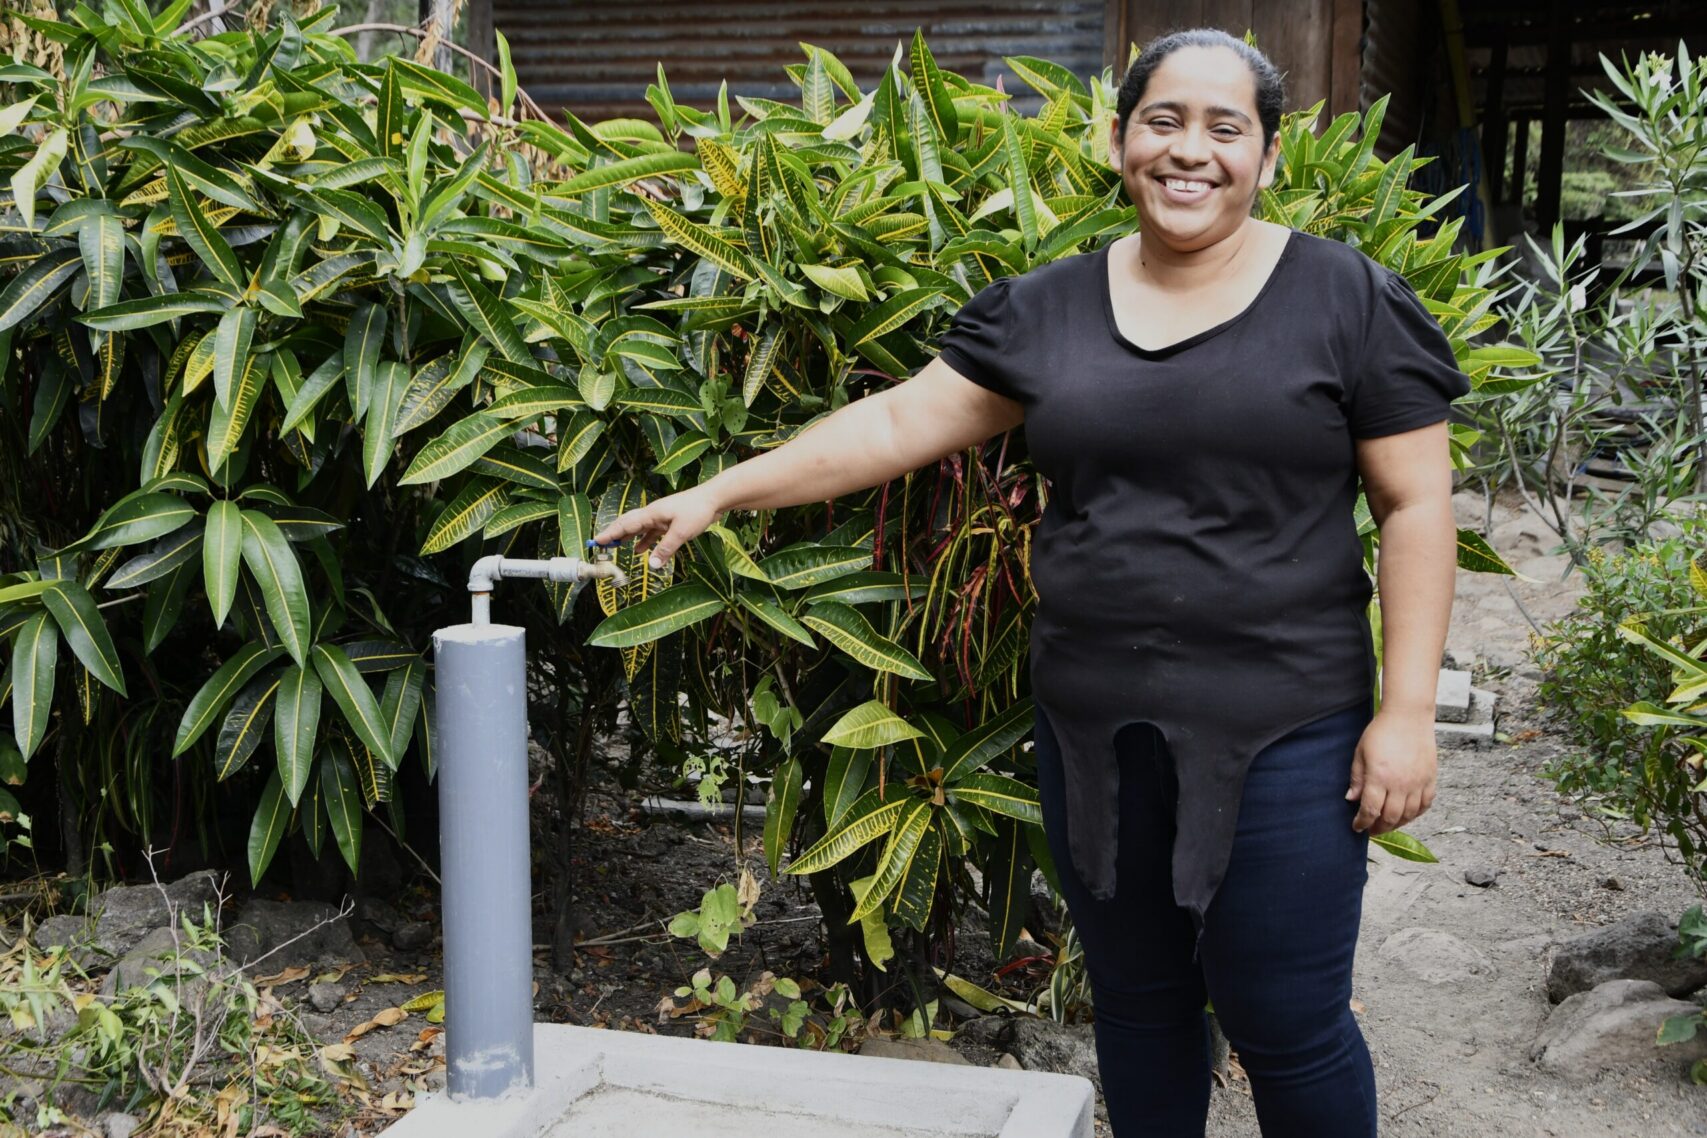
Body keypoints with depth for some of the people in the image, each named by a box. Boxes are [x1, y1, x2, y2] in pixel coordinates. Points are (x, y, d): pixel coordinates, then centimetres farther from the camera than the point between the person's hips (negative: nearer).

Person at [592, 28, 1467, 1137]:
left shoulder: (1349, 300, -3)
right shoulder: (1048, 309, 7)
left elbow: (1417, 507, -4)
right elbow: (897, 424, 7)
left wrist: (1406, 710, -10)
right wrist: (719, 492, 2)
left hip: (1280, 739, -3)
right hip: (1094, 732, 4)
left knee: (1288, 1024, 3)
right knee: (1137, 1004, 16)